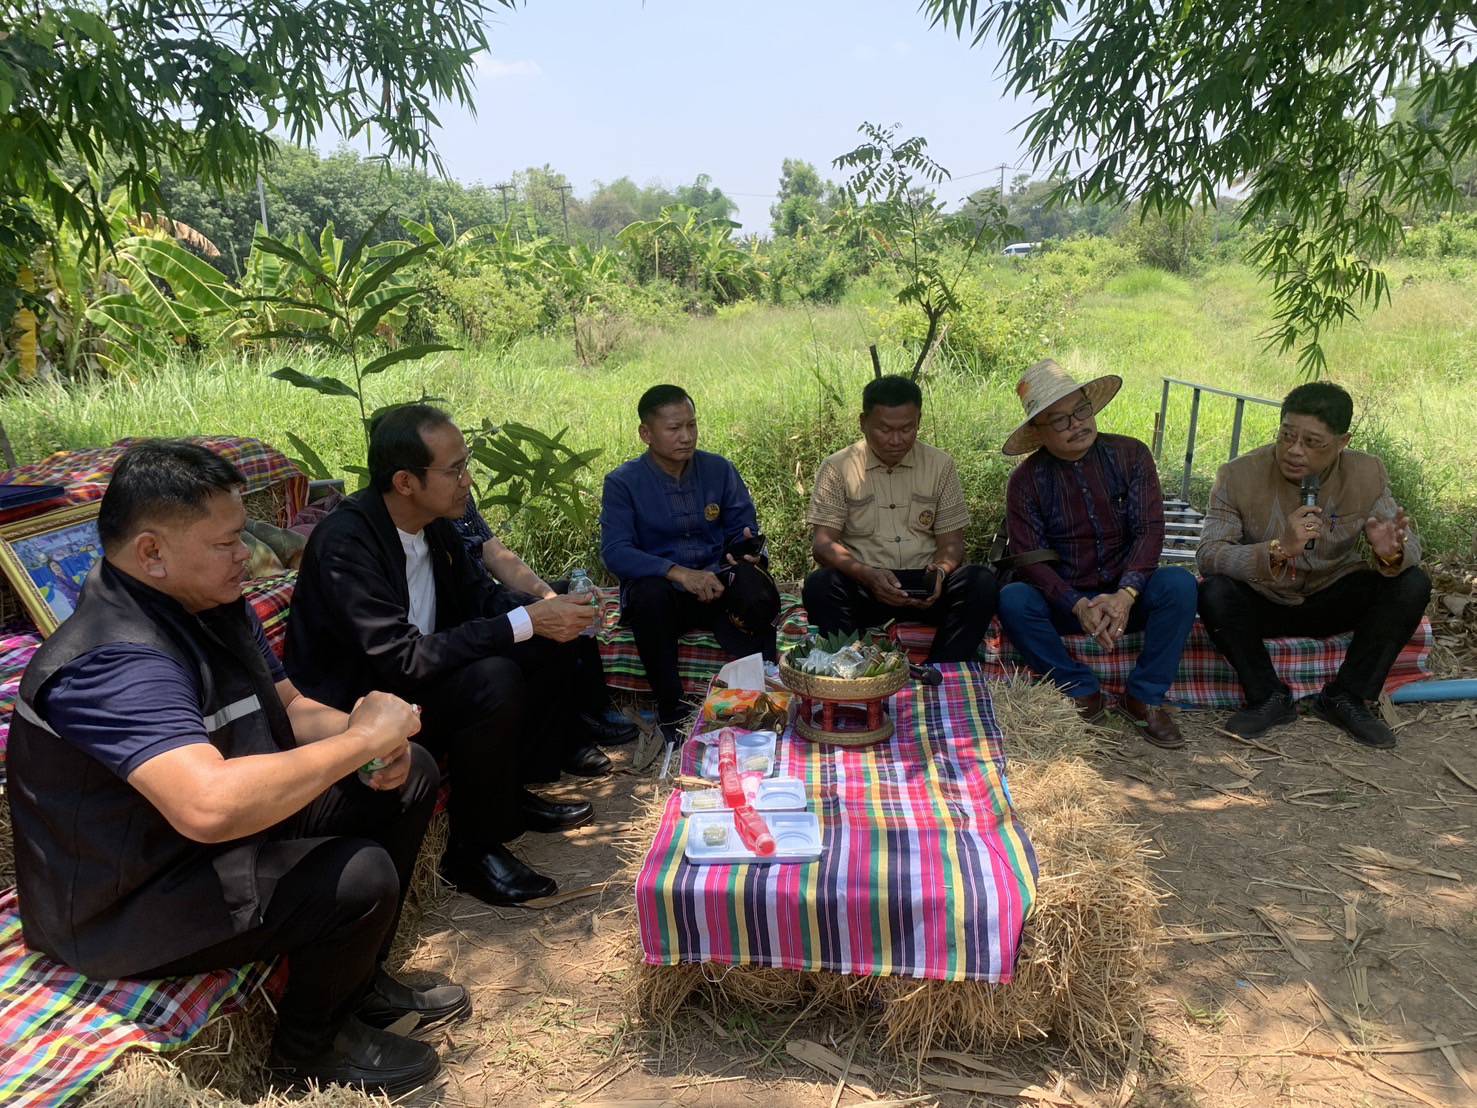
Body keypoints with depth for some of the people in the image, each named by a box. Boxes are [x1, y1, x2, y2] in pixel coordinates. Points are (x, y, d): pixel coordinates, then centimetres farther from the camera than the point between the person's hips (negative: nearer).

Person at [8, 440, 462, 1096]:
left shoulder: (214, 605, -2)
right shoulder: (115, 661, -32)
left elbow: (287, 705, 8)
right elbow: (211, 806, -47)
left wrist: (362, 730, -14)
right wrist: (361, 737, -34)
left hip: (227, 823, 9)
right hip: (128, 900, -9)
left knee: (409, 774, 4)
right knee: (359, 876, -27)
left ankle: (359, 981, 19)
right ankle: (308, 1054, 5)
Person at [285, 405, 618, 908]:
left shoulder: (434, 523, -3)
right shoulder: (345, 542, -27)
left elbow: (478, 592, 9)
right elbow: (402, 659, -33)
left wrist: (544, 609, -13)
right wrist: (524, 623, -32)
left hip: (412, 676, 9)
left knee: (550, 649, 1)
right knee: (495, 681, -30)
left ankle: (512, 790, 12)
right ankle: (473, 850, -12)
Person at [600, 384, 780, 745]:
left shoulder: (719, 469, 5)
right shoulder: (622, 482, -3)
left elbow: (745, 531, 6)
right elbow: (615, 552, -16)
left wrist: (750, 553, -21)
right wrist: (678, 572, -31)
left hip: (717, 586, 1)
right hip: (659, 588, -1)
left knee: (755, 591, -33)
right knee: (648, 593, -37)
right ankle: (670, 710, -22)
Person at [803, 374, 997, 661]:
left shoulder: (940, 465, 8)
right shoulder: (838, 468, 3)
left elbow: (951, 541, 8)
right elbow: (823, 544, -4)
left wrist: (941, 570, -17)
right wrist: (867, 574, -23)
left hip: (925, 584, 2)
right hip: (862, 584, -2)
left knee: (982, 582, -26)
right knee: (819, 585, -32)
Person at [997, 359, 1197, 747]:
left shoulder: (1130, 455, -3)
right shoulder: (1026, 480, -6)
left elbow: (1149, 530, -11)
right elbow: (1029, 558, -11)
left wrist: (1125, 594, -28)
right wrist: (1079, 606, -27)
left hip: (1125, 597, 1)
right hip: (1064, 602, -1)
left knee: (1179, 584, -29)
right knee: (1012, 599, -30)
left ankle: (1144, 697, -12)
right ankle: (1082, 691, -11)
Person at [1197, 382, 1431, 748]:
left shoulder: (1368, 475, -8)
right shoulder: (1239, 476, -18)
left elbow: (1411, 548, -8)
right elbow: (1207, 555, -27)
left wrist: (1391, 553, -35)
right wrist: (1279, 549, -45)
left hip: (1333, 600, 3)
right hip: (1263, 603, -2)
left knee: (1412, 584, -20)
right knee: (1214, 592, -32)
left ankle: (1346, 698, -4)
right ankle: (1268, 698, -8)